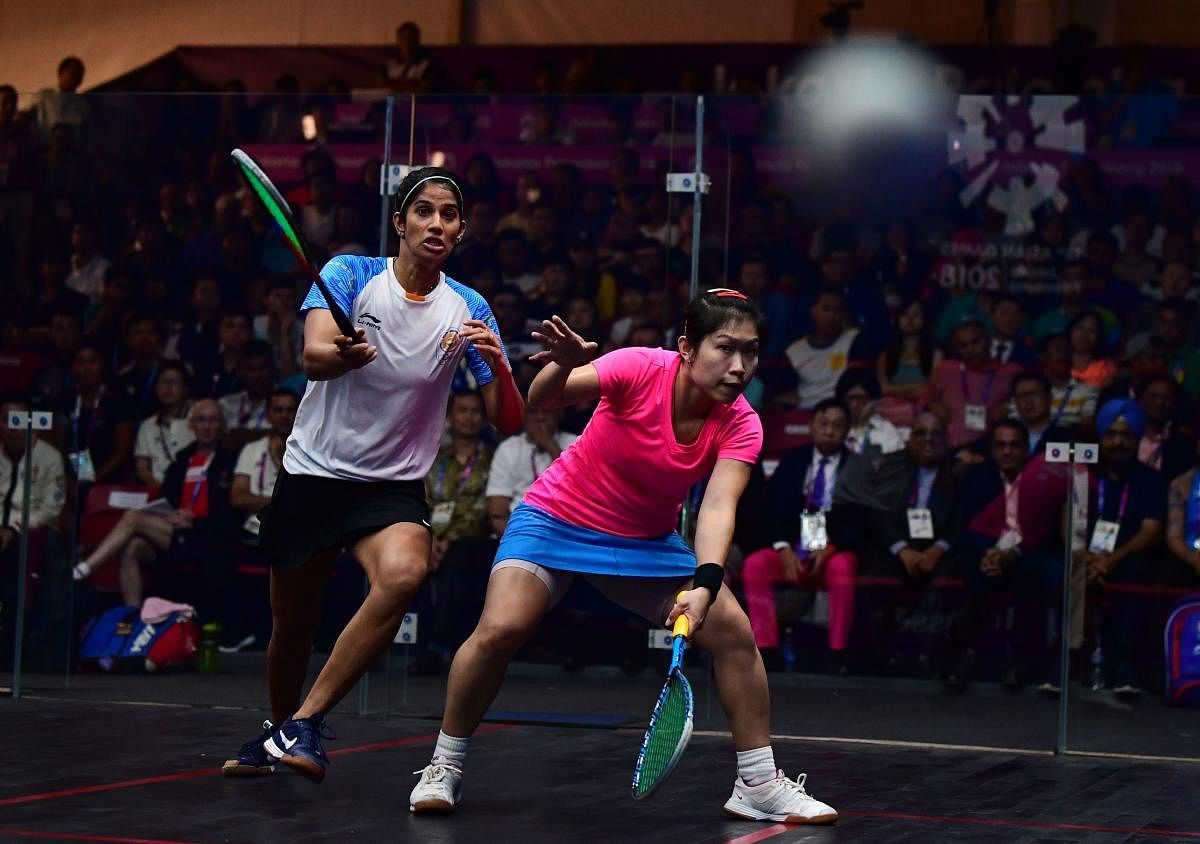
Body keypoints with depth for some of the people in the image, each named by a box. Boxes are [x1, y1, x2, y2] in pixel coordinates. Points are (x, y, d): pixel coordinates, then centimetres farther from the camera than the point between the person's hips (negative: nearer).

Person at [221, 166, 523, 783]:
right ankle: (276, 733, 41)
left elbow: (509, 422, -3)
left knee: (403, 574, -31)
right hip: (312, 472, 0)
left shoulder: (468, 310, 0)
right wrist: (345, 355, -47)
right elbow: (313, 358, -23)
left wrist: (498, 364, -24)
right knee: (291, 623, 9)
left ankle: (303, 726, -23)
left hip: (393, 485, 0)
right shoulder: (350, 274, -5)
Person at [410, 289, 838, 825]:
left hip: (646, 541, 4)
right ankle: (444, 768, -2)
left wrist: (706, 584, -46)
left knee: (734, 632, -11)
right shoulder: (642, 369, -25)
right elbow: (541, 400, -32)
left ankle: (759, 785, 5)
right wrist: (564, 364, -56)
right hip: (557, 518, -3)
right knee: (501, 629, -24)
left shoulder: (740, 426, -16)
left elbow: (718, 508, -29)